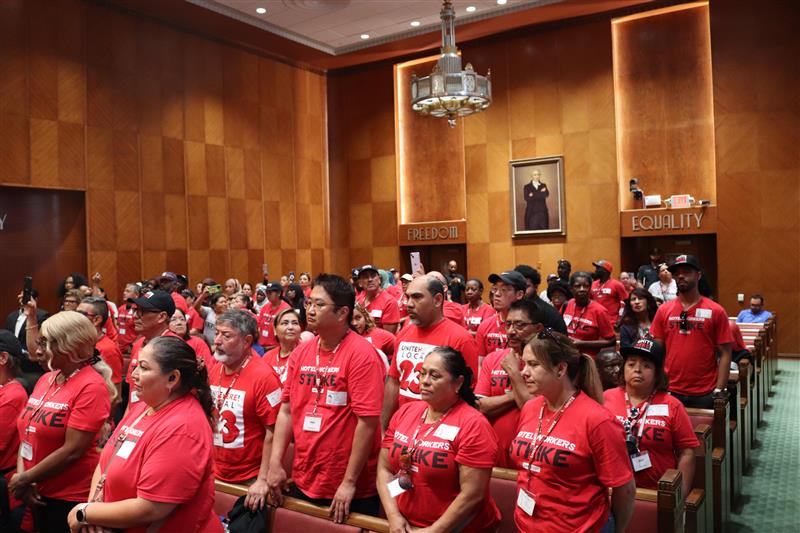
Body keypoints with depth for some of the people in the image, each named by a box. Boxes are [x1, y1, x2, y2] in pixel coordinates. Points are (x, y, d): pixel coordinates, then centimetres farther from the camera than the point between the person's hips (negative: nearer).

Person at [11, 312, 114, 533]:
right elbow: (28, 433, 8)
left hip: (71, 498, -7)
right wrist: (21, 475, -7)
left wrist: (25, 479, -12)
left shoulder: (91, 387, -19)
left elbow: (72, 451, -22)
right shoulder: (45, 379, 6)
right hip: (39, 493, 7)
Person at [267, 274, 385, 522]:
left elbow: (367, 421, -19)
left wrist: (349, 482, -18)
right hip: (302, 482, 6)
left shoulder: (361, 354, -16)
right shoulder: (300, 352, 2)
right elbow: (286, 410, 7)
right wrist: (275, 463, 0)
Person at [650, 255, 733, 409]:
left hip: (705, 394, -2)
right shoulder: (663, 310, 3)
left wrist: (720, 390, -8)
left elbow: (724, 354, -2)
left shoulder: (715, 311, -3)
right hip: (670, 391, 2)